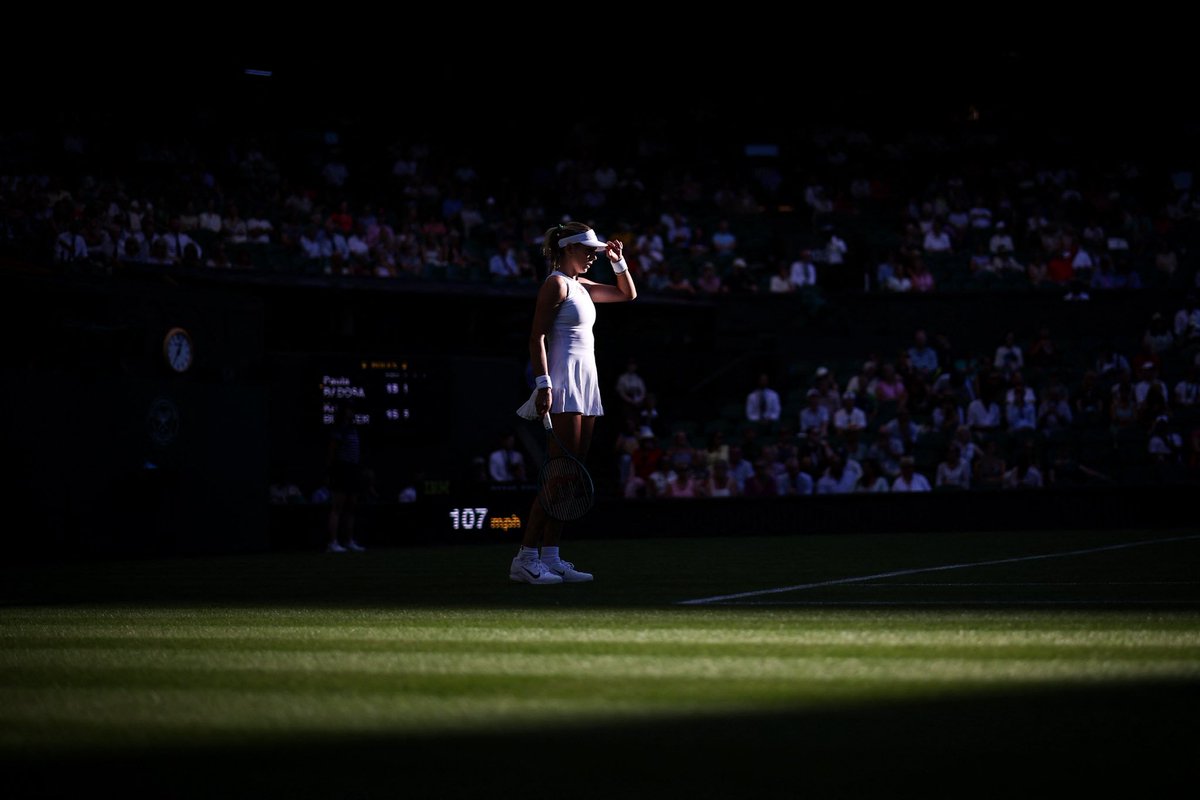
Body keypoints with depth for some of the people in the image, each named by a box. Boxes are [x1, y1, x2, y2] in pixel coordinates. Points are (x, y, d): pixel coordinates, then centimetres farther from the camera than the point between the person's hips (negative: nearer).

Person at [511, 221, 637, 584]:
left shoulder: (581, 286, 19)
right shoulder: (556, 283, -6)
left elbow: (628, 294, 32)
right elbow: (537, 338, -13)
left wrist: (618, 261, 18)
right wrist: (543, 383, -22)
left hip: (585, 385, 9)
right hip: (563, 383, -9)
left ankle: (551, 558, 4)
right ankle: (525, 557, -15)